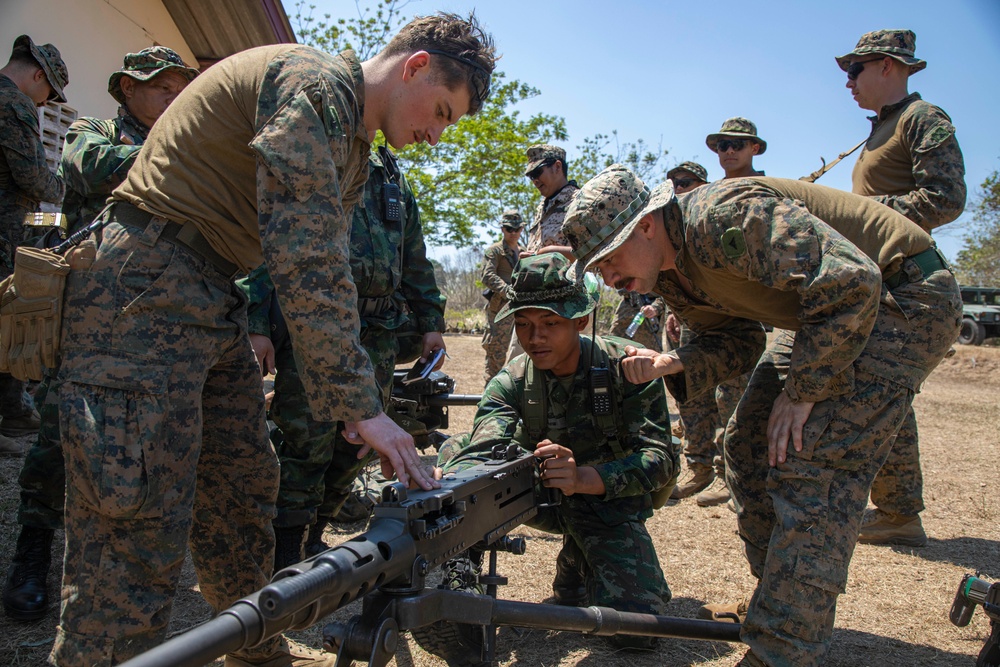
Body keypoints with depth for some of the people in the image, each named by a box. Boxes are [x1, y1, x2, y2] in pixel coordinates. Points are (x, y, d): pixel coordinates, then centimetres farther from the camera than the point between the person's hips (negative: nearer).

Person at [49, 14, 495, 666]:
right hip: (142, 295, -10)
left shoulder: (354, 150, 16)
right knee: (139, 538, -10)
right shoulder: (313, 82, -15)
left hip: (214, 304, 10)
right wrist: (358, 402, -23)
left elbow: (327, 273, 15)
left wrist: (351, 401, 9)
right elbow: (307, 265, -24)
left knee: (245, 487, 16)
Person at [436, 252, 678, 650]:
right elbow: (484, 450, -32)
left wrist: (582, 479, -46)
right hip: (543, 497, 2)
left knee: (633, 632, -22)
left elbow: (661, 458, -27)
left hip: (608, 496, -2)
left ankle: (581, 559, 9)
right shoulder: (511, 382, -14)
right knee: (456, 452, -20)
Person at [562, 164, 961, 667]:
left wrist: (802, 390, -24)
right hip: (835, 313, 10)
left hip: (908, 296, -9)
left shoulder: (725, 218, -29)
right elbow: (736, 341, 5)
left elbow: (850, 282, -32)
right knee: (748, 442, 6)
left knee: (807, 462, -20)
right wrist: (673, 363, -15)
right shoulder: (668, 273, 0)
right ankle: (787, 604, 19)